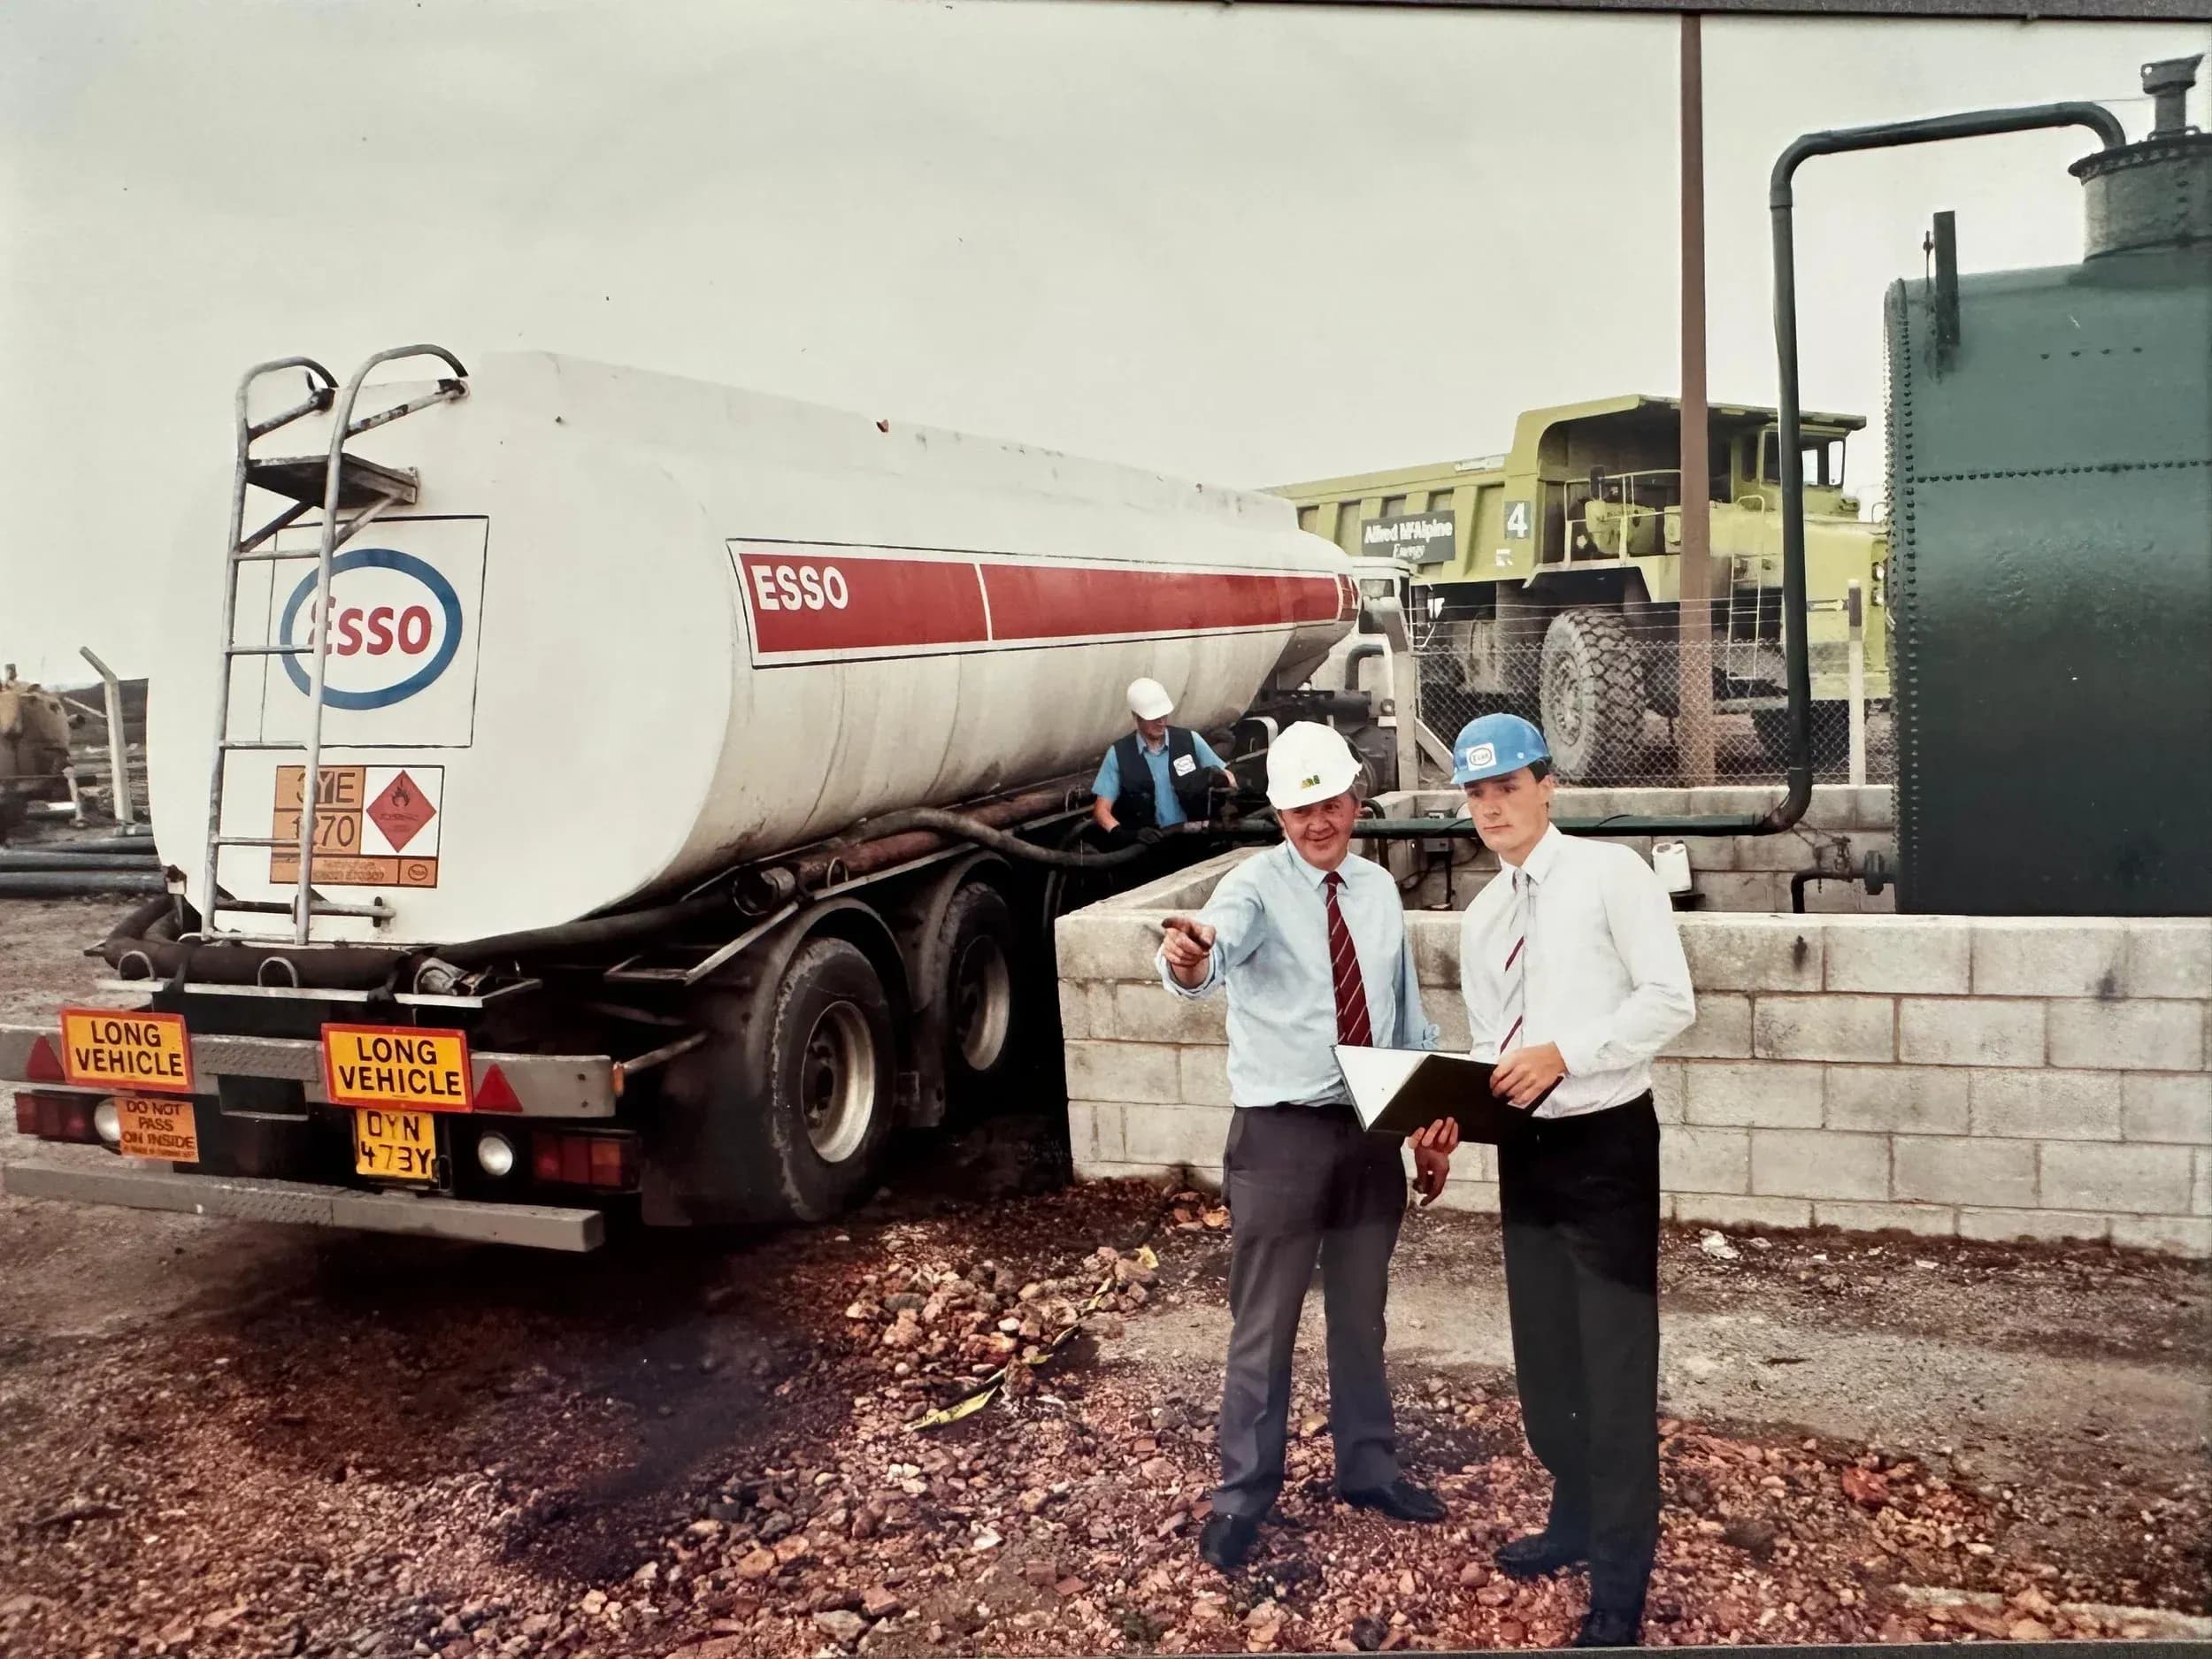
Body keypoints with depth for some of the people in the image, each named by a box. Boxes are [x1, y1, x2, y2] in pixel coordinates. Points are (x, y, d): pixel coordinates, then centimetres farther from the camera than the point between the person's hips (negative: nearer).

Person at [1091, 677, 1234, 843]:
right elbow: (1101, 810, 1)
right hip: (1150, 842, -1)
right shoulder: (1119, 754, 4)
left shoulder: (1190, 740, 8)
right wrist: (1124, 834, -19)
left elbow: (1227, 778, 16)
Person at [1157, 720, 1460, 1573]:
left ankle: (1367, 1469, 40)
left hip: (1374, 1130, 5)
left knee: (1361, 1317, 20)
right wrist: (1188, 960, -60)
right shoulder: (1257, 885, -12)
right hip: (1280, 1135, -5)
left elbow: (1408, 1016, 13)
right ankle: (1242, 1497, 24)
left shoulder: (1378, 889, 6)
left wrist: (1435, 1118, 9)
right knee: (1264, 1327, 6)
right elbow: (1221, 939, -36)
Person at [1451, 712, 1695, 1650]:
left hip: (1607, 1143, -7)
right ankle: (1575, 1519, 40)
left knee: (1615, 1362, -1)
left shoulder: (1610, 875, -8)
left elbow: (1670, 1001, -14)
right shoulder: (1481, 920, 11)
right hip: (1524, 1149, 7)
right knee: (1543, 1353, 18)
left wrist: (1565, 1053, -21)